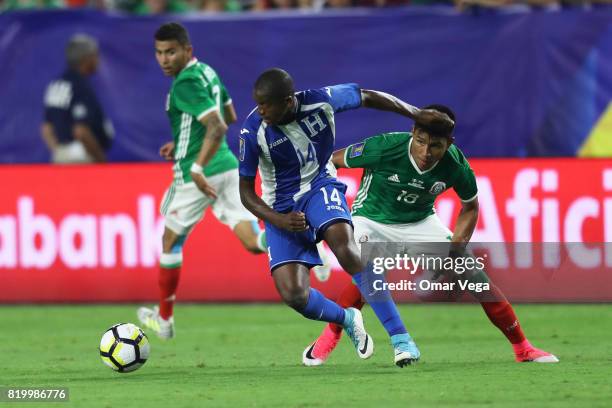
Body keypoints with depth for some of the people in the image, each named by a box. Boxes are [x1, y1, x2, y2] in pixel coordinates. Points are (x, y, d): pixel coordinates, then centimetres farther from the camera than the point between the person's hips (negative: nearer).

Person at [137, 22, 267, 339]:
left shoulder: (185, 84, -17)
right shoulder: (207, 72, 12)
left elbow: (218, 127, -27)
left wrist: (198, 168, -30)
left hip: (197, 177, -8)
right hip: (228, 167, 8)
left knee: (171, 241, 12)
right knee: (252, 241, -1)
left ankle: (163, 320, 24)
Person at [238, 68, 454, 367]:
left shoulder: (320, 101, -17)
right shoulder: (253, 131, -19)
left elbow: (369, 98, 2)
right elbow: (246, 192, -10)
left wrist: (418, 115, 5)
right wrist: (279, 220, -25)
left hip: (320, 188, 0)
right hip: (281, 210, 1)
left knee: (345, 248, -32)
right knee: (293, 295, -16)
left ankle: (400, 339, -28)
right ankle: (347, 320, 20)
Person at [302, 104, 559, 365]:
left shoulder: (456, 165, -22)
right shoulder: (384, 148, -32)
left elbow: (470, 207, -1)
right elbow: (332, 161, -16)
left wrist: (455, 251, -13)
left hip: (420, 222, 3)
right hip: (372, 219, -3)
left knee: (476, 276, -3)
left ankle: (523, 349, 13)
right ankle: (326, 342, -14)